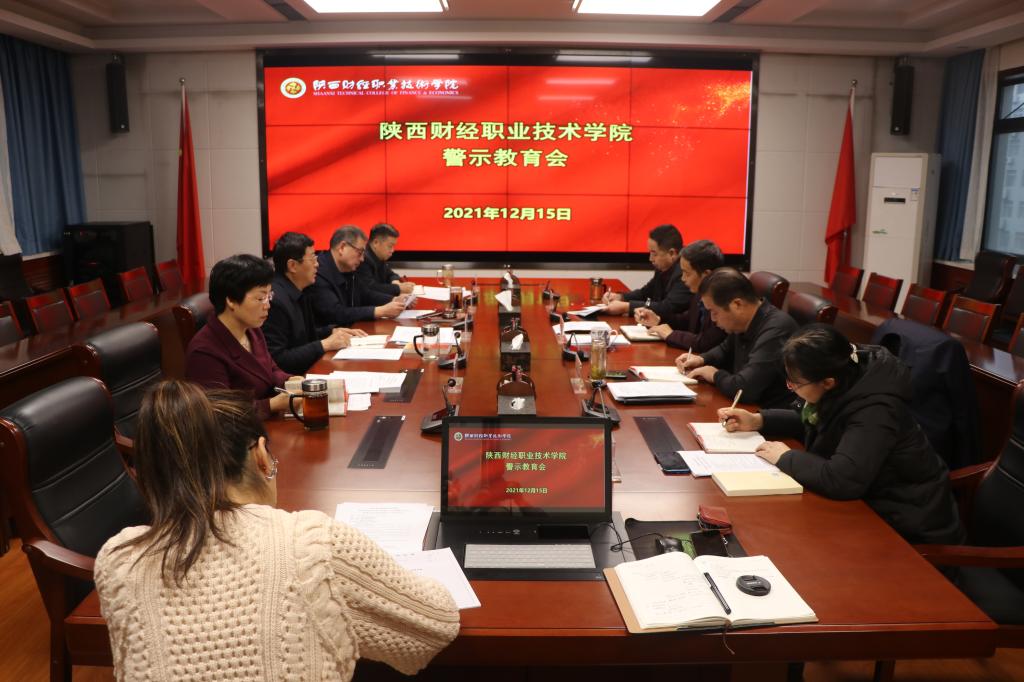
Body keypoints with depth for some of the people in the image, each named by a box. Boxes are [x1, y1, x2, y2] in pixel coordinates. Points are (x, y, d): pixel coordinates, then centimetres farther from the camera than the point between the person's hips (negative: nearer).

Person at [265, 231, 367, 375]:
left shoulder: (297, 292, 8)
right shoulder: (275, 300, -19)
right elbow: (276, 360, -22)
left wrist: (333, 332, 4)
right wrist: (325, 344, -19)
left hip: (306, 370, 9)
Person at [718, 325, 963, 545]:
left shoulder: (875, 411, -32)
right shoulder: (843, 387, -6)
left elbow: (842, 480, -42)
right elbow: (808, 420, 15)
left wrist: (785, 458, -26)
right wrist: (758, 420, 1)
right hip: (868, 504, 8)